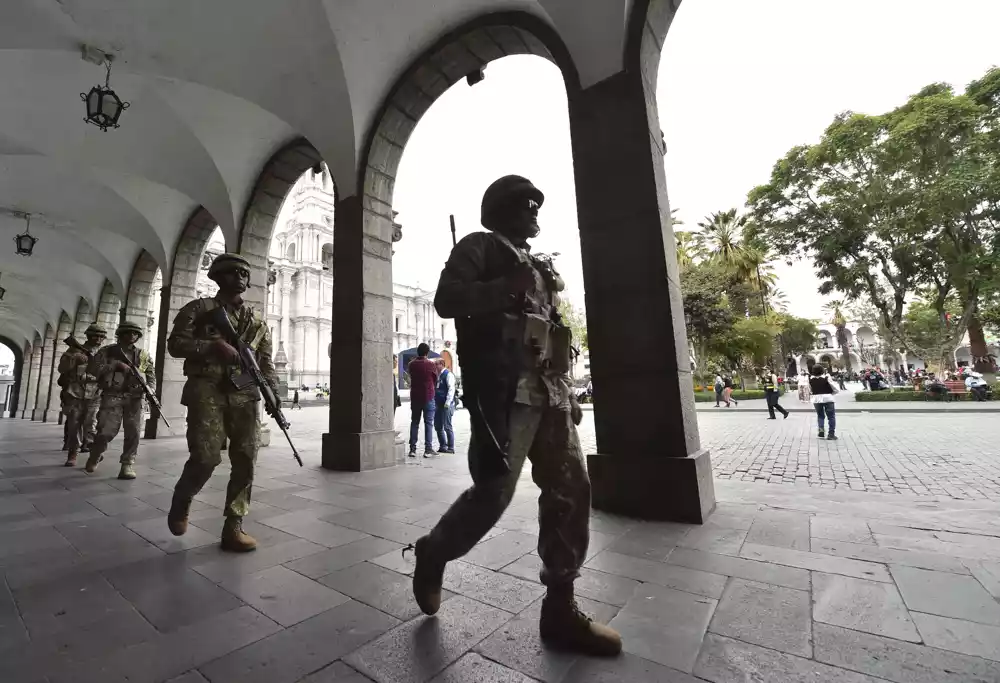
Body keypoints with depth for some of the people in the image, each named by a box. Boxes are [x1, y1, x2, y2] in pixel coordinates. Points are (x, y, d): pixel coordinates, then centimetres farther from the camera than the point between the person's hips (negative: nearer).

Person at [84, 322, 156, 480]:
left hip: (135, 398, 2)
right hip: (112, 396, -2)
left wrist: (150, 390, -9)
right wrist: (115, 365, -14)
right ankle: (94, 456, 26)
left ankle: (128, 464, 0)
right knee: (107, 431, -4)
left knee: (133, 432, -5)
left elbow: (151, 376, 9)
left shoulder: (143, 356, 14)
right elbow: (92, 368, -2)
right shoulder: (107, 351, 9)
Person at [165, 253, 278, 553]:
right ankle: (181, 502, 24)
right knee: (206, 457, -10)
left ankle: (233, 527, 7)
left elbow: (266, 362, 12)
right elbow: (175, 343, 0)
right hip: (207, 391, -3)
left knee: (245, 461, -2)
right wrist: (213, 346, -16)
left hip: (245, 395, 3)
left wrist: (273, 391, -4)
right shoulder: (199, 309, 10)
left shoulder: (257, 321, 18)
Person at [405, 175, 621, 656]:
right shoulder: (479, 246, 7)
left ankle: (560, 609, 16)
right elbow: (446, 299, -9)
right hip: (503, 390, -8)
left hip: (547, 392, 8)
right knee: (494, 492, -9)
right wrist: (507, 288, -19)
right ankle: (432, 554, 21)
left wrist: (567, 392, 19)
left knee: (571, 490, 3)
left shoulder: (539, 265, 28)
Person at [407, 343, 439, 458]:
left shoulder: (412, 364, 0)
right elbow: (436, 380, 3)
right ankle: (428, 449, 0)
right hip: (428, 397, -3)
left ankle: (412, 449, 9)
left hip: (415, 397, 3)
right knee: (428, 423, 2)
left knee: (414, 423, 11)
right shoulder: (431, 365, -8)